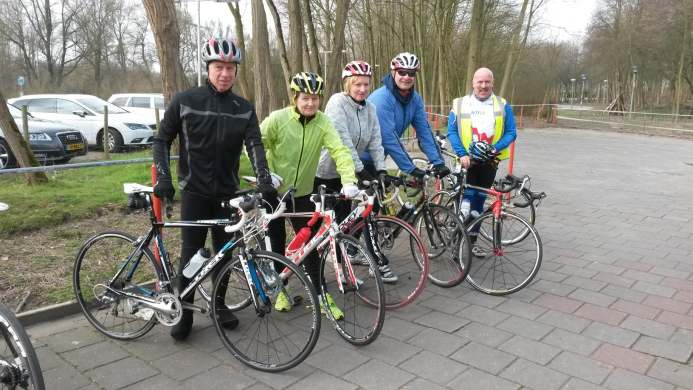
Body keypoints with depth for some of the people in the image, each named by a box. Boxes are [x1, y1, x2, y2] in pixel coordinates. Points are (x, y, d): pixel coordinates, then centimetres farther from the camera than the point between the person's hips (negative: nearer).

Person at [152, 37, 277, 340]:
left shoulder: (244, 109, 2)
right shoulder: (185, 101, -4)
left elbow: (255, 145, -9)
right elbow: (162, 140, 1)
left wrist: (265, 180, -25)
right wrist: (163, 177, -11)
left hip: (228, 192, 3)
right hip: (194, 190, -2)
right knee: (191, 253, -1)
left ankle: (219, 304, 27)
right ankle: (184, 312, 15)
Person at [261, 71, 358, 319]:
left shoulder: (323, 122, -11)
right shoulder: (278, 119, -15)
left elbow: (339, 151, -21)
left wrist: (349, 181, -36)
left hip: (302, 192, 2)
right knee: (277, 243, 9)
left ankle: (320, 295, 14)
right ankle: (280, 290, 27)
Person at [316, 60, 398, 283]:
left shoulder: (369, 108, 2)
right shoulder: (337, 102, -18)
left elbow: (375, 141, -1)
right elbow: (343, 141, -25)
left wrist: (381, 169, -13)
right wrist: (360, 170, -27)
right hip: (327, 171, -5)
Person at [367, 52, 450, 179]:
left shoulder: (415, 99, -3)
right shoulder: (382, 98, -25)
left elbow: (424, 131, -5)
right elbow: (388, 137, -29)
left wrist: (438, 163, -14)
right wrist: (411, 169, -30)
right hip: (365, 159, -7)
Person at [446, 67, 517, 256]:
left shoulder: (503, 106, 4)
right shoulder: (460, 104, 0)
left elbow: (511, 132, 1)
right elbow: (452, 132, -4)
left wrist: (495, 148, -15)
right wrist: (462, 154, -16)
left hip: (489, 161, 2)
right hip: (467, 160, -2)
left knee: (479, 200, 10)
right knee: (468, 195, -14)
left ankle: (472, 240, 20)